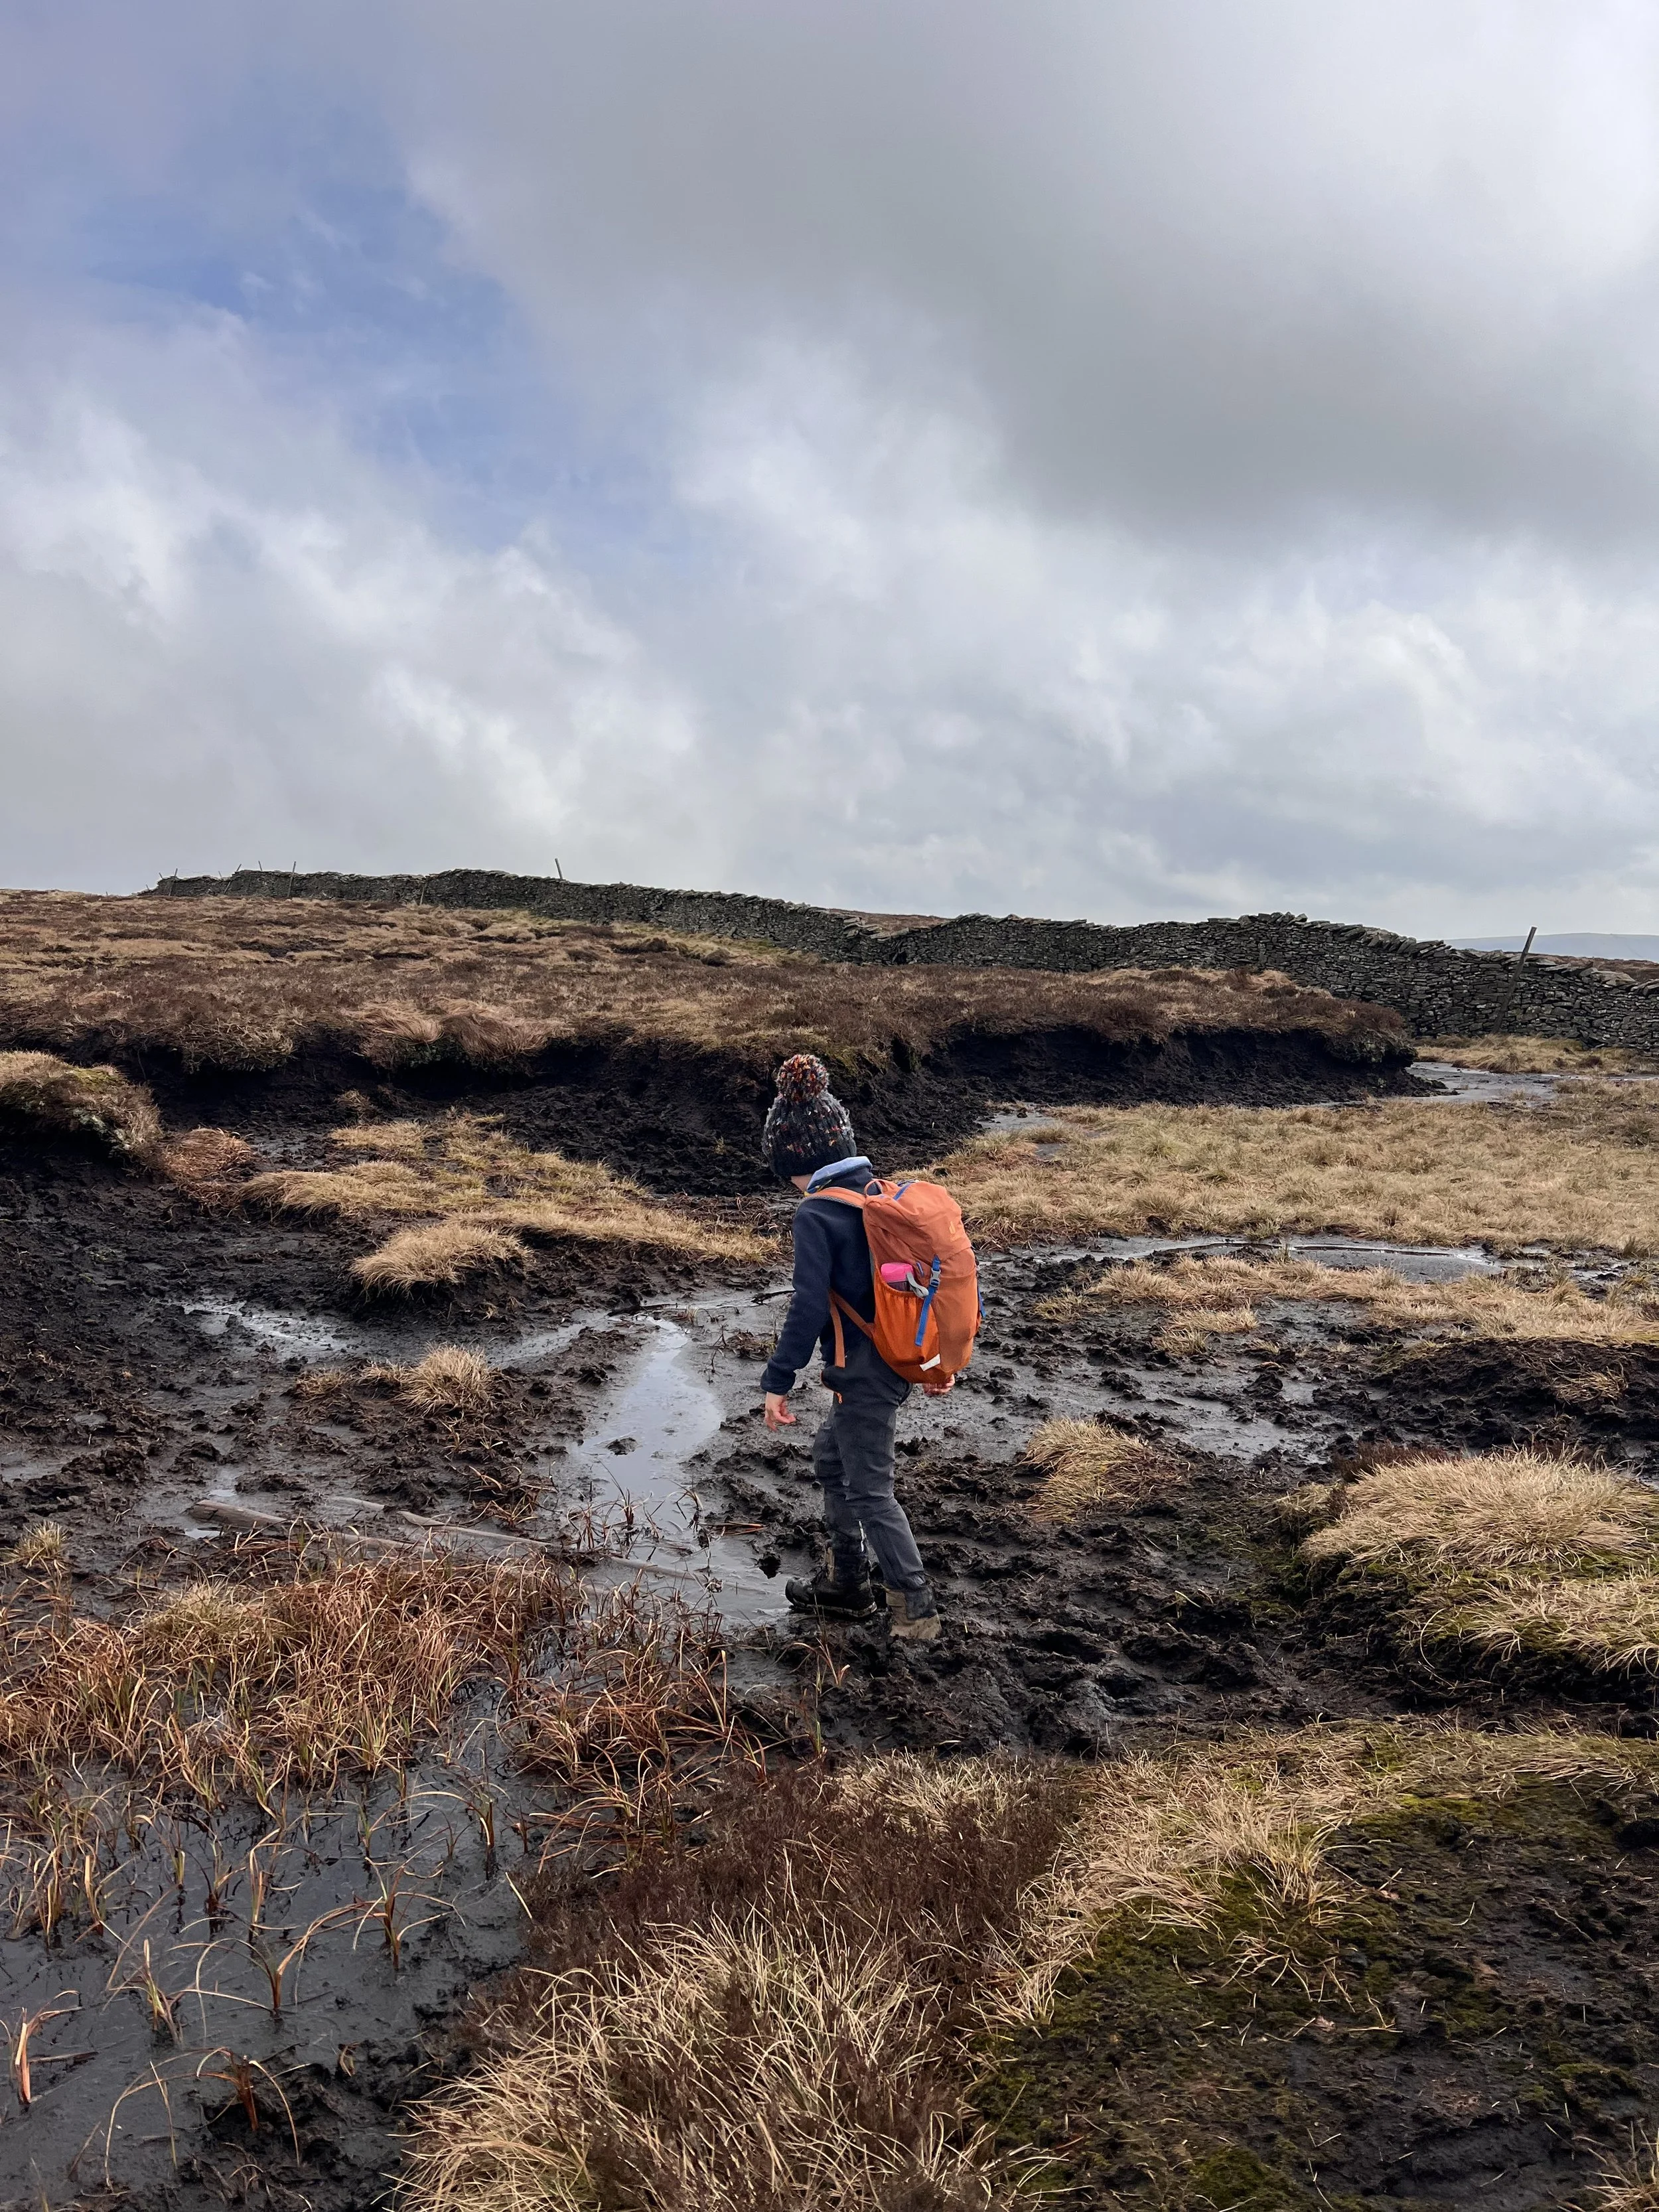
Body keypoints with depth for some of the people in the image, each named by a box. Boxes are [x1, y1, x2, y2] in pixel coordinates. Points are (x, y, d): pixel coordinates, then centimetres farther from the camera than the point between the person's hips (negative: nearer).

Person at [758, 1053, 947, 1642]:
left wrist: (778, 1381, -14)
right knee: (831, 1457, 24)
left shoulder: (817, 1214, -18)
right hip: (898, 1360, 9)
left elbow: (809, 1306, -22)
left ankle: (915, 1608, 15)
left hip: (862, 1373, -9)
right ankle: (846, 1582, 35)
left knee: (870, 1490, 5)